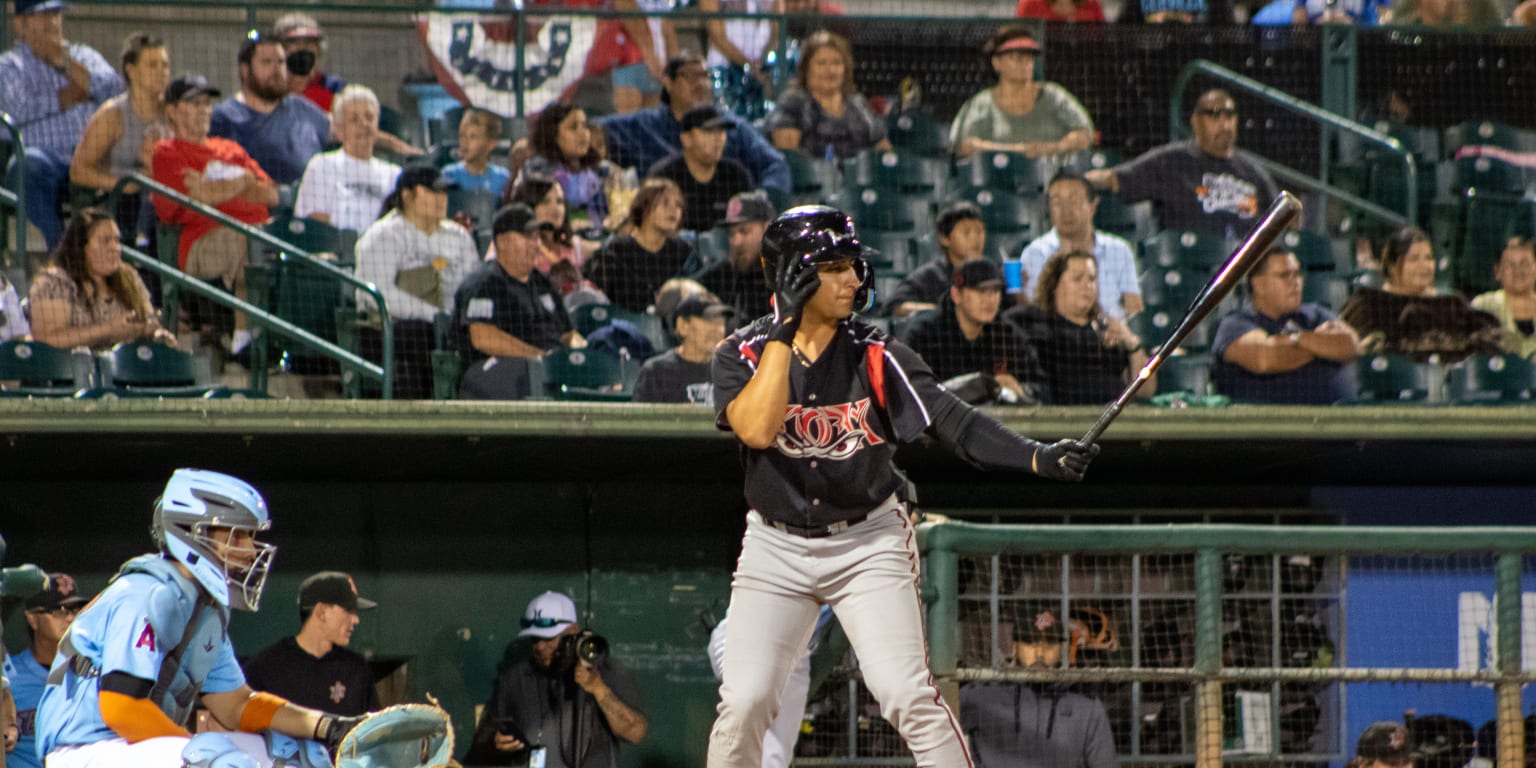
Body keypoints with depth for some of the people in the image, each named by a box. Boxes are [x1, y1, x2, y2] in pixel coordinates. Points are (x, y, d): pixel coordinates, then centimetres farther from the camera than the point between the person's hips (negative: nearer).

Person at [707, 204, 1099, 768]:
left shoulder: (876, 357, -7)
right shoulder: (742, 355, -6)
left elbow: (953, 422, -16)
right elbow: (758, 429, -25)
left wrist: (1040, 457, -31)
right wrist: (784, 330, -24)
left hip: (869, 544, -1)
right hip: (775, 547, 1)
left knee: (906, 695, -13)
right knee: (744, 703, -6)